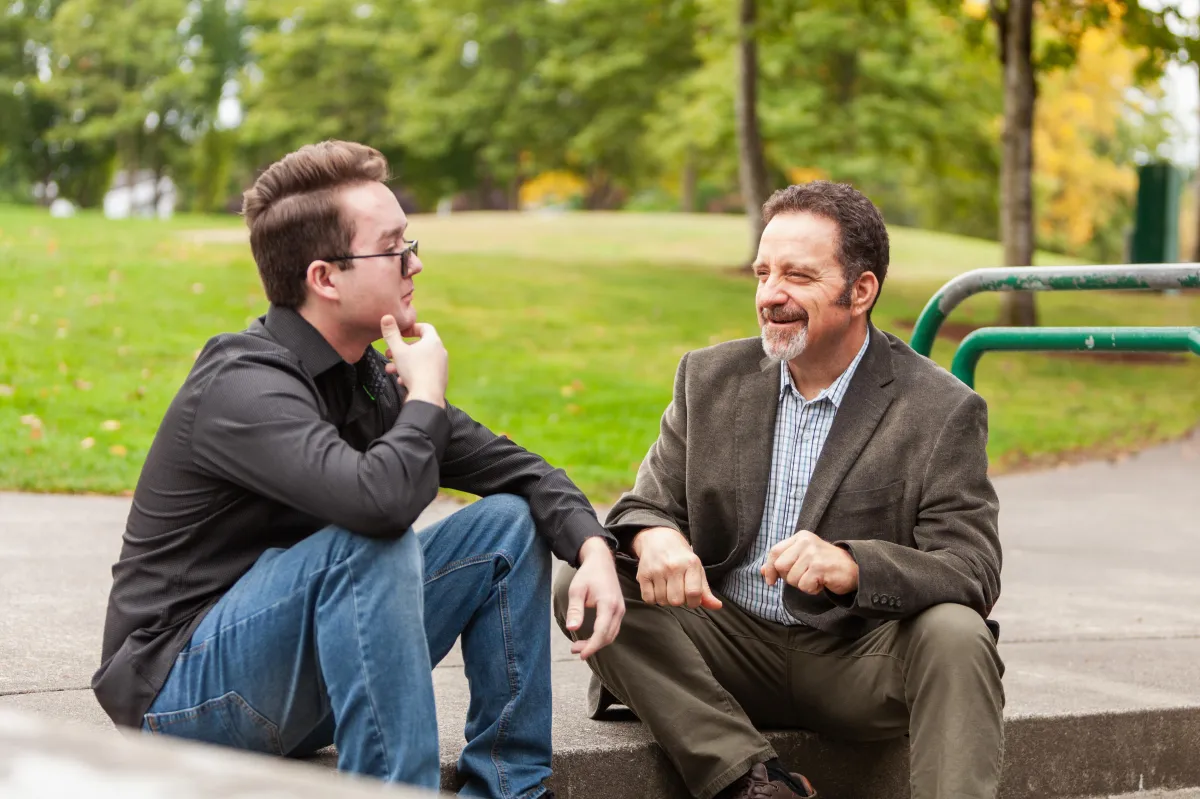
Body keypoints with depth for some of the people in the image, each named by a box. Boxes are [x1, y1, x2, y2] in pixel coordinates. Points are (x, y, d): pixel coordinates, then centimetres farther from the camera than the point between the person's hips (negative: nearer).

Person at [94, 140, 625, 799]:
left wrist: (592, 546, -13)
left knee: (508, 524, 0)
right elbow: (379, 501, -41)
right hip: (181, 694, -8)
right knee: (372, 545, -33)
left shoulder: (367, 376, 3)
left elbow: (513, 468, 7)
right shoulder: (245, 387, -24)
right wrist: (427, 392, -21)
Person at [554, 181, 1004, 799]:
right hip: (731, 648, 4)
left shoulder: (941, 411, -6)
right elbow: (647, 505, 6)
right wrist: (654, 536, -22)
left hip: (861, 661, -4)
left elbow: (974, 573, -13)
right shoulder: (710, 378, 7)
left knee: (955, 636, -33)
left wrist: (852, 566, -33)